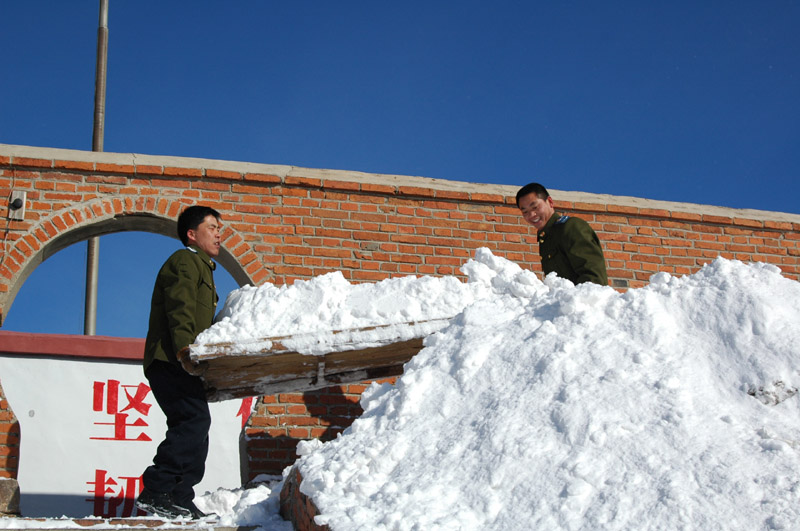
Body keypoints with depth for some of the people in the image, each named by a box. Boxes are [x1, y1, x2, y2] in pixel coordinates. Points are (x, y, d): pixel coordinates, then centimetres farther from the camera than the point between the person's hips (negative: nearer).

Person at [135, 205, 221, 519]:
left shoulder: (200, 267, 30)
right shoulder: (185, 262, -2)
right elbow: (180, 313, -17)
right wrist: (187, 353, -28)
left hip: (180, 365, 11)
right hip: (170, 363, -11)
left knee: (192, 429, 7)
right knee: (194, 420, -21)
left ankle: (179, 501, 7)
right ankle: (155, 492, -21)